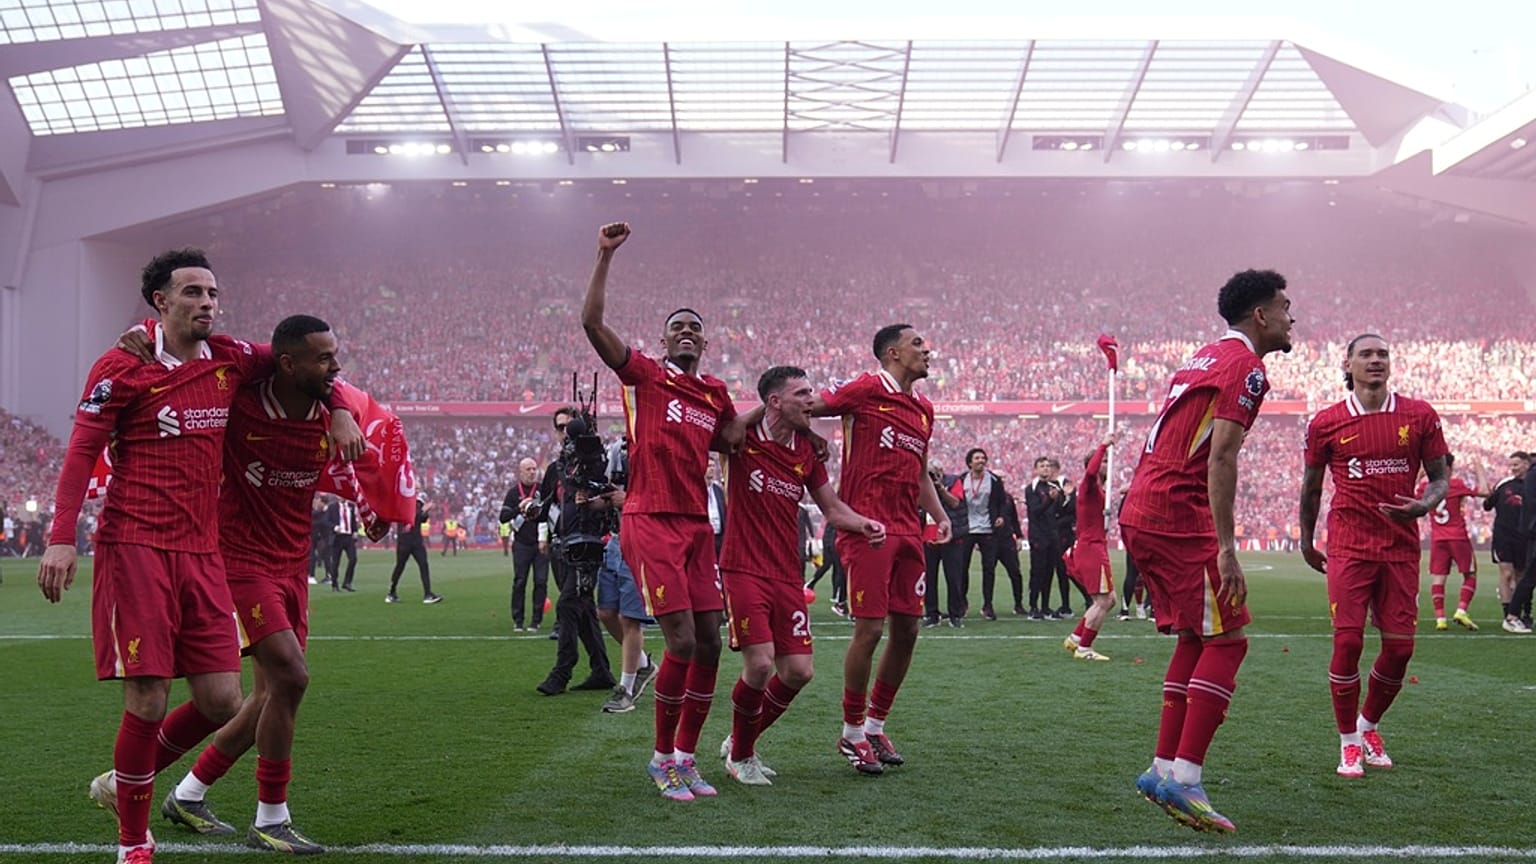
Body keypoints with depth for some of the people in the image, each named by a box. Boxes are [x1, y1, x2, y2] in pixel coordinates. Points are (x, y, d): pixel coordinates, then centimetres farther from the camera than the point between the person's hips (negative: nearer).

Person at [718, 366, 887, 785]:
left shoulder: (807, 452, 8)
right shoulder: (742, 439, -6)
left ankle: (743, 740, 26)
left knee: (797, 672, 1)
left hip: (787, 577, 5)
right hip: (744, 572, -5)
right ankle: (739, 755, 10)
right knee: (760, 664, -15)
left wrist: (864, 524, -4)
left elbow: (832, 507, 15)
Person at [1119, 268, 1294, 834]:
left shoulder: (1204, 359, 22)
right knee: (1226, 640, -5)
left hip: (1138, 512, 10)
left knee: (1197, 638, 15)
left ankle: (1164, 767, 16)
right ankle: (1183, 779, -9)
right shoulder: (1246, 367, -7)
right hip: (1177, 516, -10)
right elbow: (1220, 457, -17)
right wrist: (1226, 547, -20)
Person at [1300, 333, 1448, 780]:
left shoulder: (1419, 416, 4)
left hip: (1401, 548, 2)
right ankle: (1349, 743, 9)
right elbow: (1312, 486, 12)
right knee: (1348, 642, -7)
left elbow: (1439, 477, 9)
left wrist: (1424, 505, -12)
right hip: (1349, 547, -2)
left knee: (1400, 647, 3)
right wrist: (1306, 542, 17)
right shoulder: (1326, 423, 1)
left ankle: (1368, 727, 28)